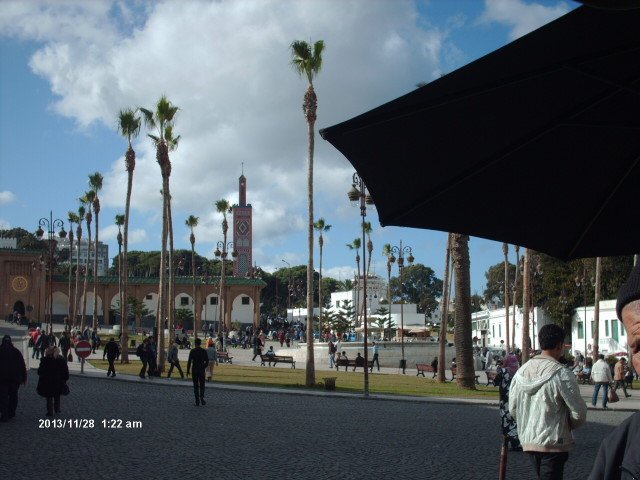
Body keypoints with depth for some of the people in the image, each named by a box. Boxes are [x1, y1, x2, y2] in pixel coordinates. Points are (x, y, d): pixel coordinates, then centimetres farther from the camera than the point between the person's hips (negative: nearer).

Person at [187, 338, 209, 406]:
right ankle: (201, 398, -8)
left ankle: (197, 400, 2)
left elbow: (189, 361, -9)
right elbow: (207, 361, 1)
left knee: (196, 386, 6)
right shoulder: (204, 351, -1)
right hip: (201, 370, 1)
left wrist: (188, 370, -2)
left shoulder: (192, 351, -6)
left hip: (194, 370, -1)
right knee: (202, 385, 9)